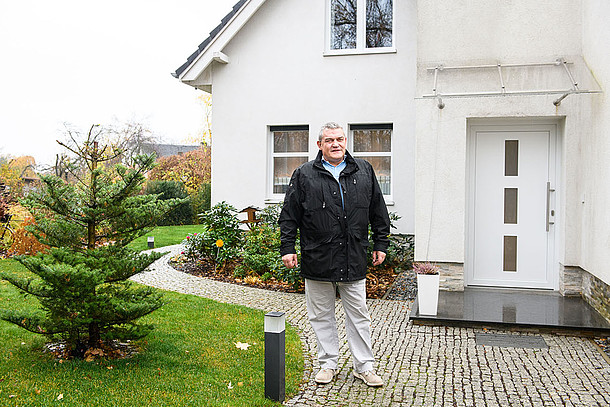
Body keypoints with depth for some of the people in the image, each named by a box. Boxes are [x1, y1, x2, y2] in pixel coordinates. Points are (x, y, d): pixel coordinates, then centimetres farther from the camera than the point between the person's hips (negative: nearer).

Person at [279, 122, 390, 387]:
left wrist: (381, 245, 10)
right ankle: (328, 364, 25)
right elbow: (289, 216, 3)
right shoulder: (304, 175, 2)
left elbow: (378, 212, 12)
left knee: (358, 315, 8)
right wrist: (287, 248, -2)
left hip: (354, 260, 1)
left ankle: (364, 367, 20)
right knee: (321, 316, 10)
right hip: (317, 260, -1)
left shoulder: (364, 171, 8)